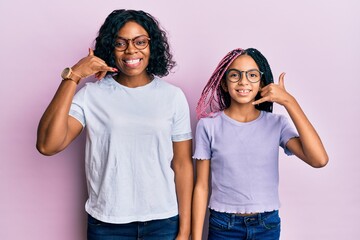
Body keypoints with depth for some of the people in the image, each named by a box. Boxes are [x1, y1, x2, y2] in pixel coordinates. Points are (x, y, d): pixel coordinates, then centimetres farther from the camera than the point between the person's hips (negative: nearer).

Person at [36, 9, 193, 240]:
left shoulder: (173, 96, -3)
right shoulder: (91, 94, -6)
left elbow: (182, 165, -2)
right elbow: (48, 145, -18)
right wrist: (72, 77, -18)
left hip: (164, 220, 0)